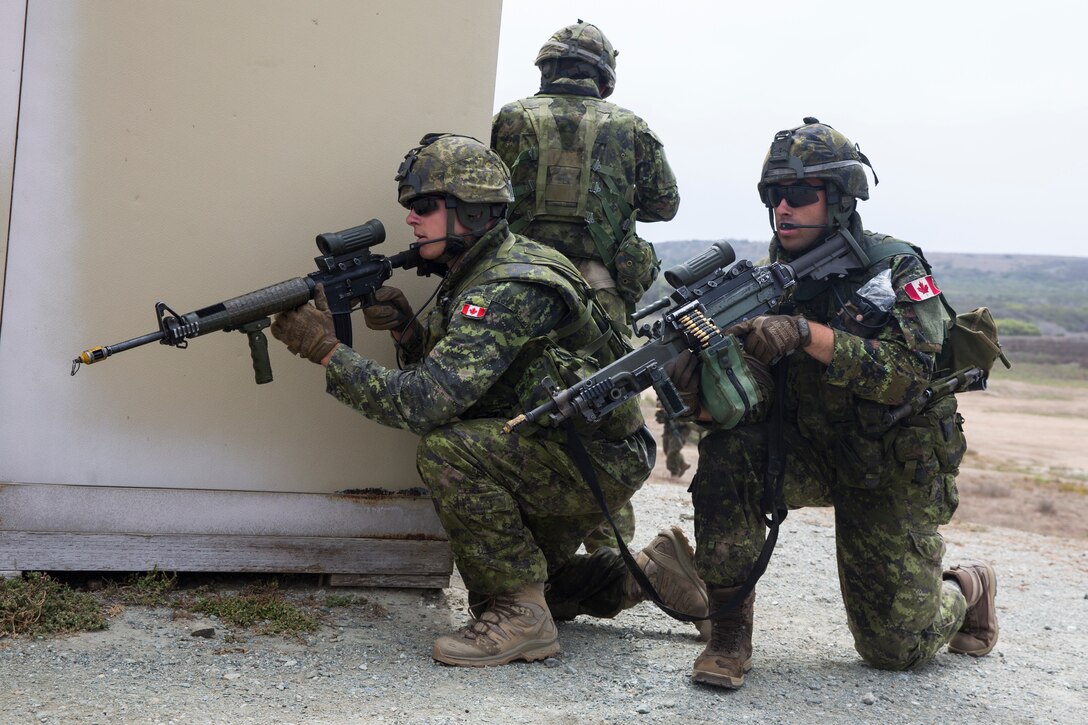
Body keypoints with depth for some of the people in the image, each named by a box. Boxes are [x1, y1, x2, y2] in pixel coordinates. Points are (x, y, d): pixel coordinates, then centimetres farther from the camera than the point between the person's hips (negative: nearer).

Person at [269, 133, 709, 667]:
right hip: (559, 459, 10)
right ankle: (647, 573, 30)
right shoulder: (473, 272, 5)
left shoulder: (507, 289, -27)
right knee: (494, 588, 20)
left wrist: (326, 349, -29)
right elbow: (448, 372, 10)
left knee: (447, 451, -30)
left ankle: (521, 620, -19)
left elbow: (423, 403, -35)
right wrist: (410, 331, -9)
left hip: (601, 462, -10)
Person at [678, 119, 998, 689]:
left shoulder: (895, 270, -15)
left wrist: (807, 332, -39)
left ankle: (968, 589, 35)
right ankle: (729, 631, -18)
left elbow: (909, 374, -30)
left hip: (893, 475, -3)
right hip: (809, 456, 3)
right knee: (728, 450, -28)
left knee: (895, 649, 0)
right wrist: (698, 378, -37)